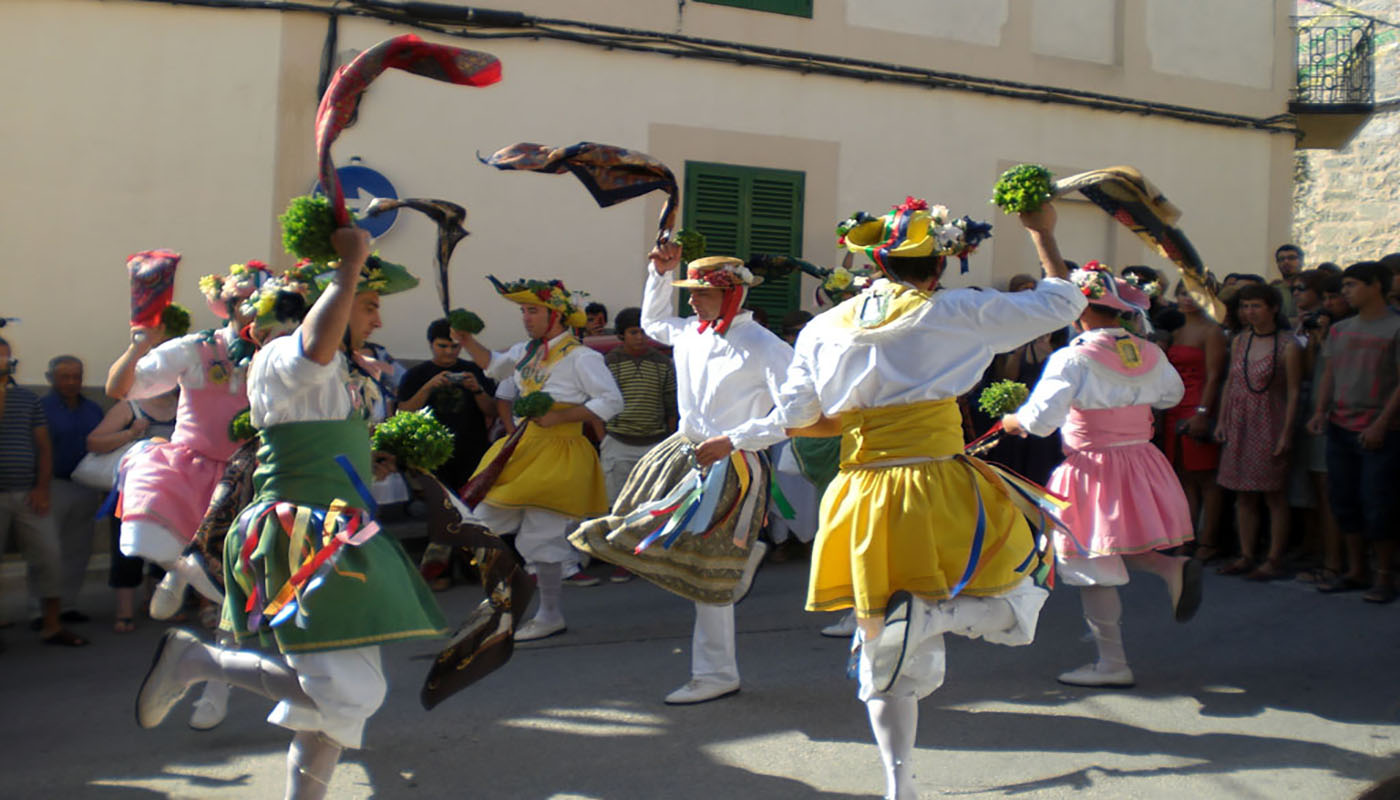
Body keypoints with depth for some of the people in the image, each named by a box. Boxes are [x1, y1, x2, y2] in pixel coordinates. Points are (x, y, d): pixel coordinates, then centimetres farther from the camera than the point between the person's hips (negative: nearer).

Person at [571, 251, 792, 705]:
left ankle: (717, 675, 11)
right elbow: (652, 321, 29)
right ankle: (741, 555, 35)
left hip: (730, 464, -8)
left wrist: (732, 440, -23)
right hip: (686, 449, 8)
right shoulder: (690, 332, 6)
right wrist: (659, 274, 15)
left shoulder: (763, 347, -15)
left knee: (705, 571, -4)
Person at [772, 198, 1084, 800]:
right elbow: (1061, 303, 6)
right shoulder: (954, 313, -3)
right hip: (939, 492, -4)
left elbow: (794, 419, 10)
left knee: (884, 656, 16)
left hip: (863, 500, 4)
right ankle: (926, 615, -15)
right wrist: (1041, 232, 20)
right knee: (1015, 606, 14)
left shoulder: (824, 327, 7)